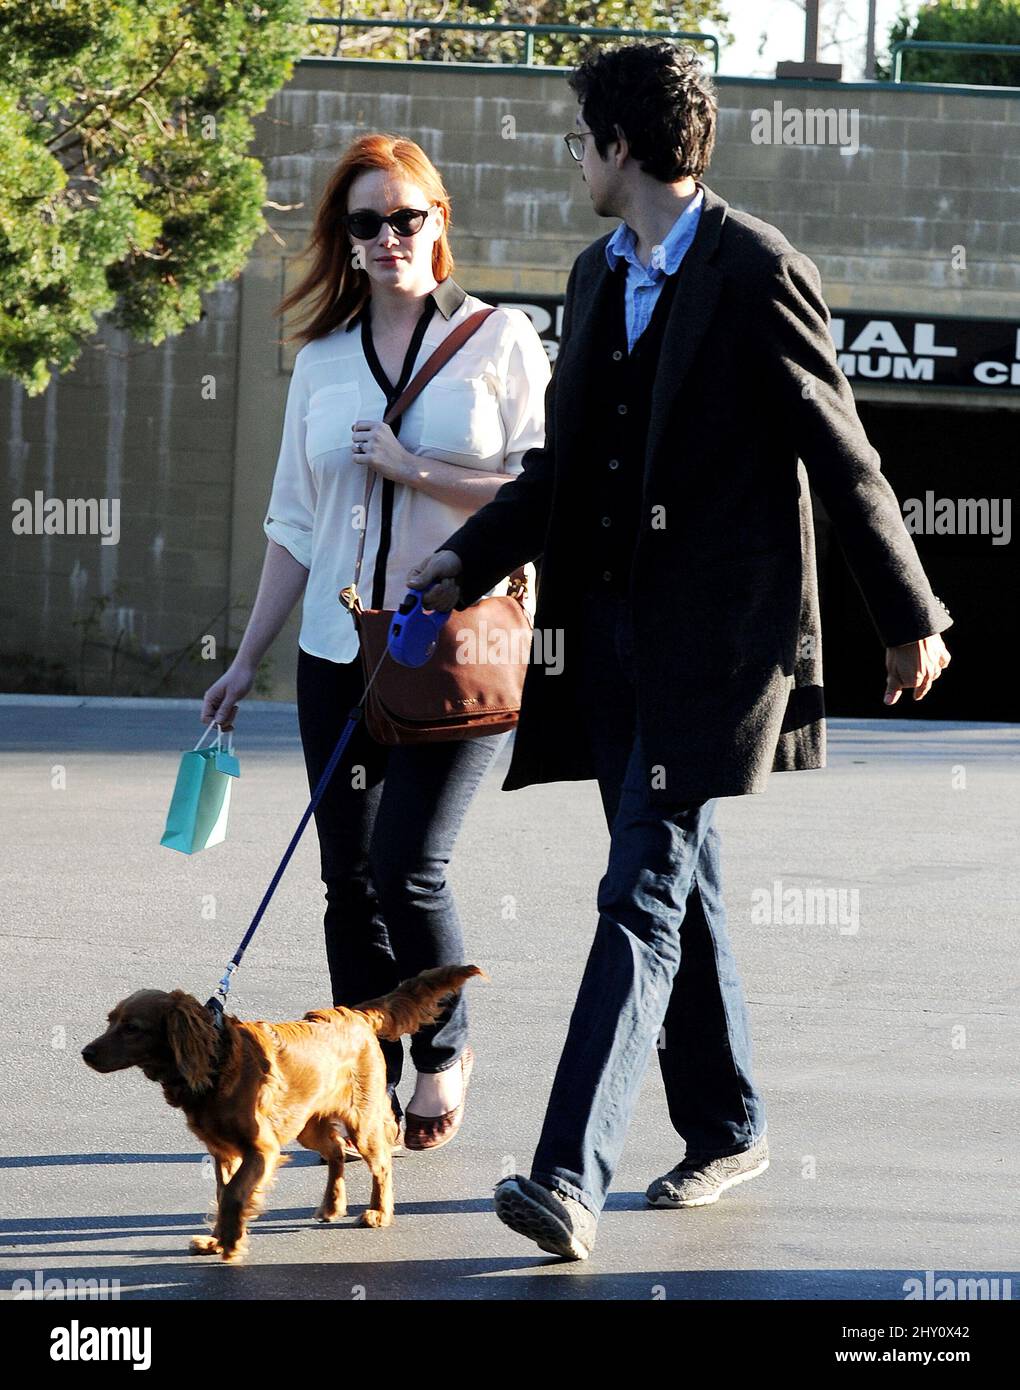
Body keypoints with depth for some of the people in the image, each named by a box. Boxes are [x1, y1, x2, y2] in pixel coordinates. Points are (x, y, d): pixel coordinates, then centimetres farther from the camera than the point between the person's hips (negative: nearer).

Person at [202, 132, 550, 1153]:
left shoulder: (499, 340, 0)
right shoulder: (323, 360, 11)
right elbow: (296, 523, 16)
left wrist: (413, 468, -14)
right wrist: (246, 659, 15)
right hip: (340, 650, 4)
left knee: (408, 867, -12)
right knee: (350, 880, 4)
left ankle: (445, 1050, 12)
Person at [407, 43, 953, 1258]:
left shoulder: (756, 273, -11)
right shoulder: (596, 277, 14)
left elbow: (841, 458, -8)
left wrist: (908, 616, -3)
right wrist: (467, 558, 6)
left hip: (713, 635, -8)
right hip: (611, 625, 8)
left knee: (643, 896, -12)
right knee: (675, 886, 16)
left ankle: (572, 1174, -18)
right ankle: (725, 1128, 29)